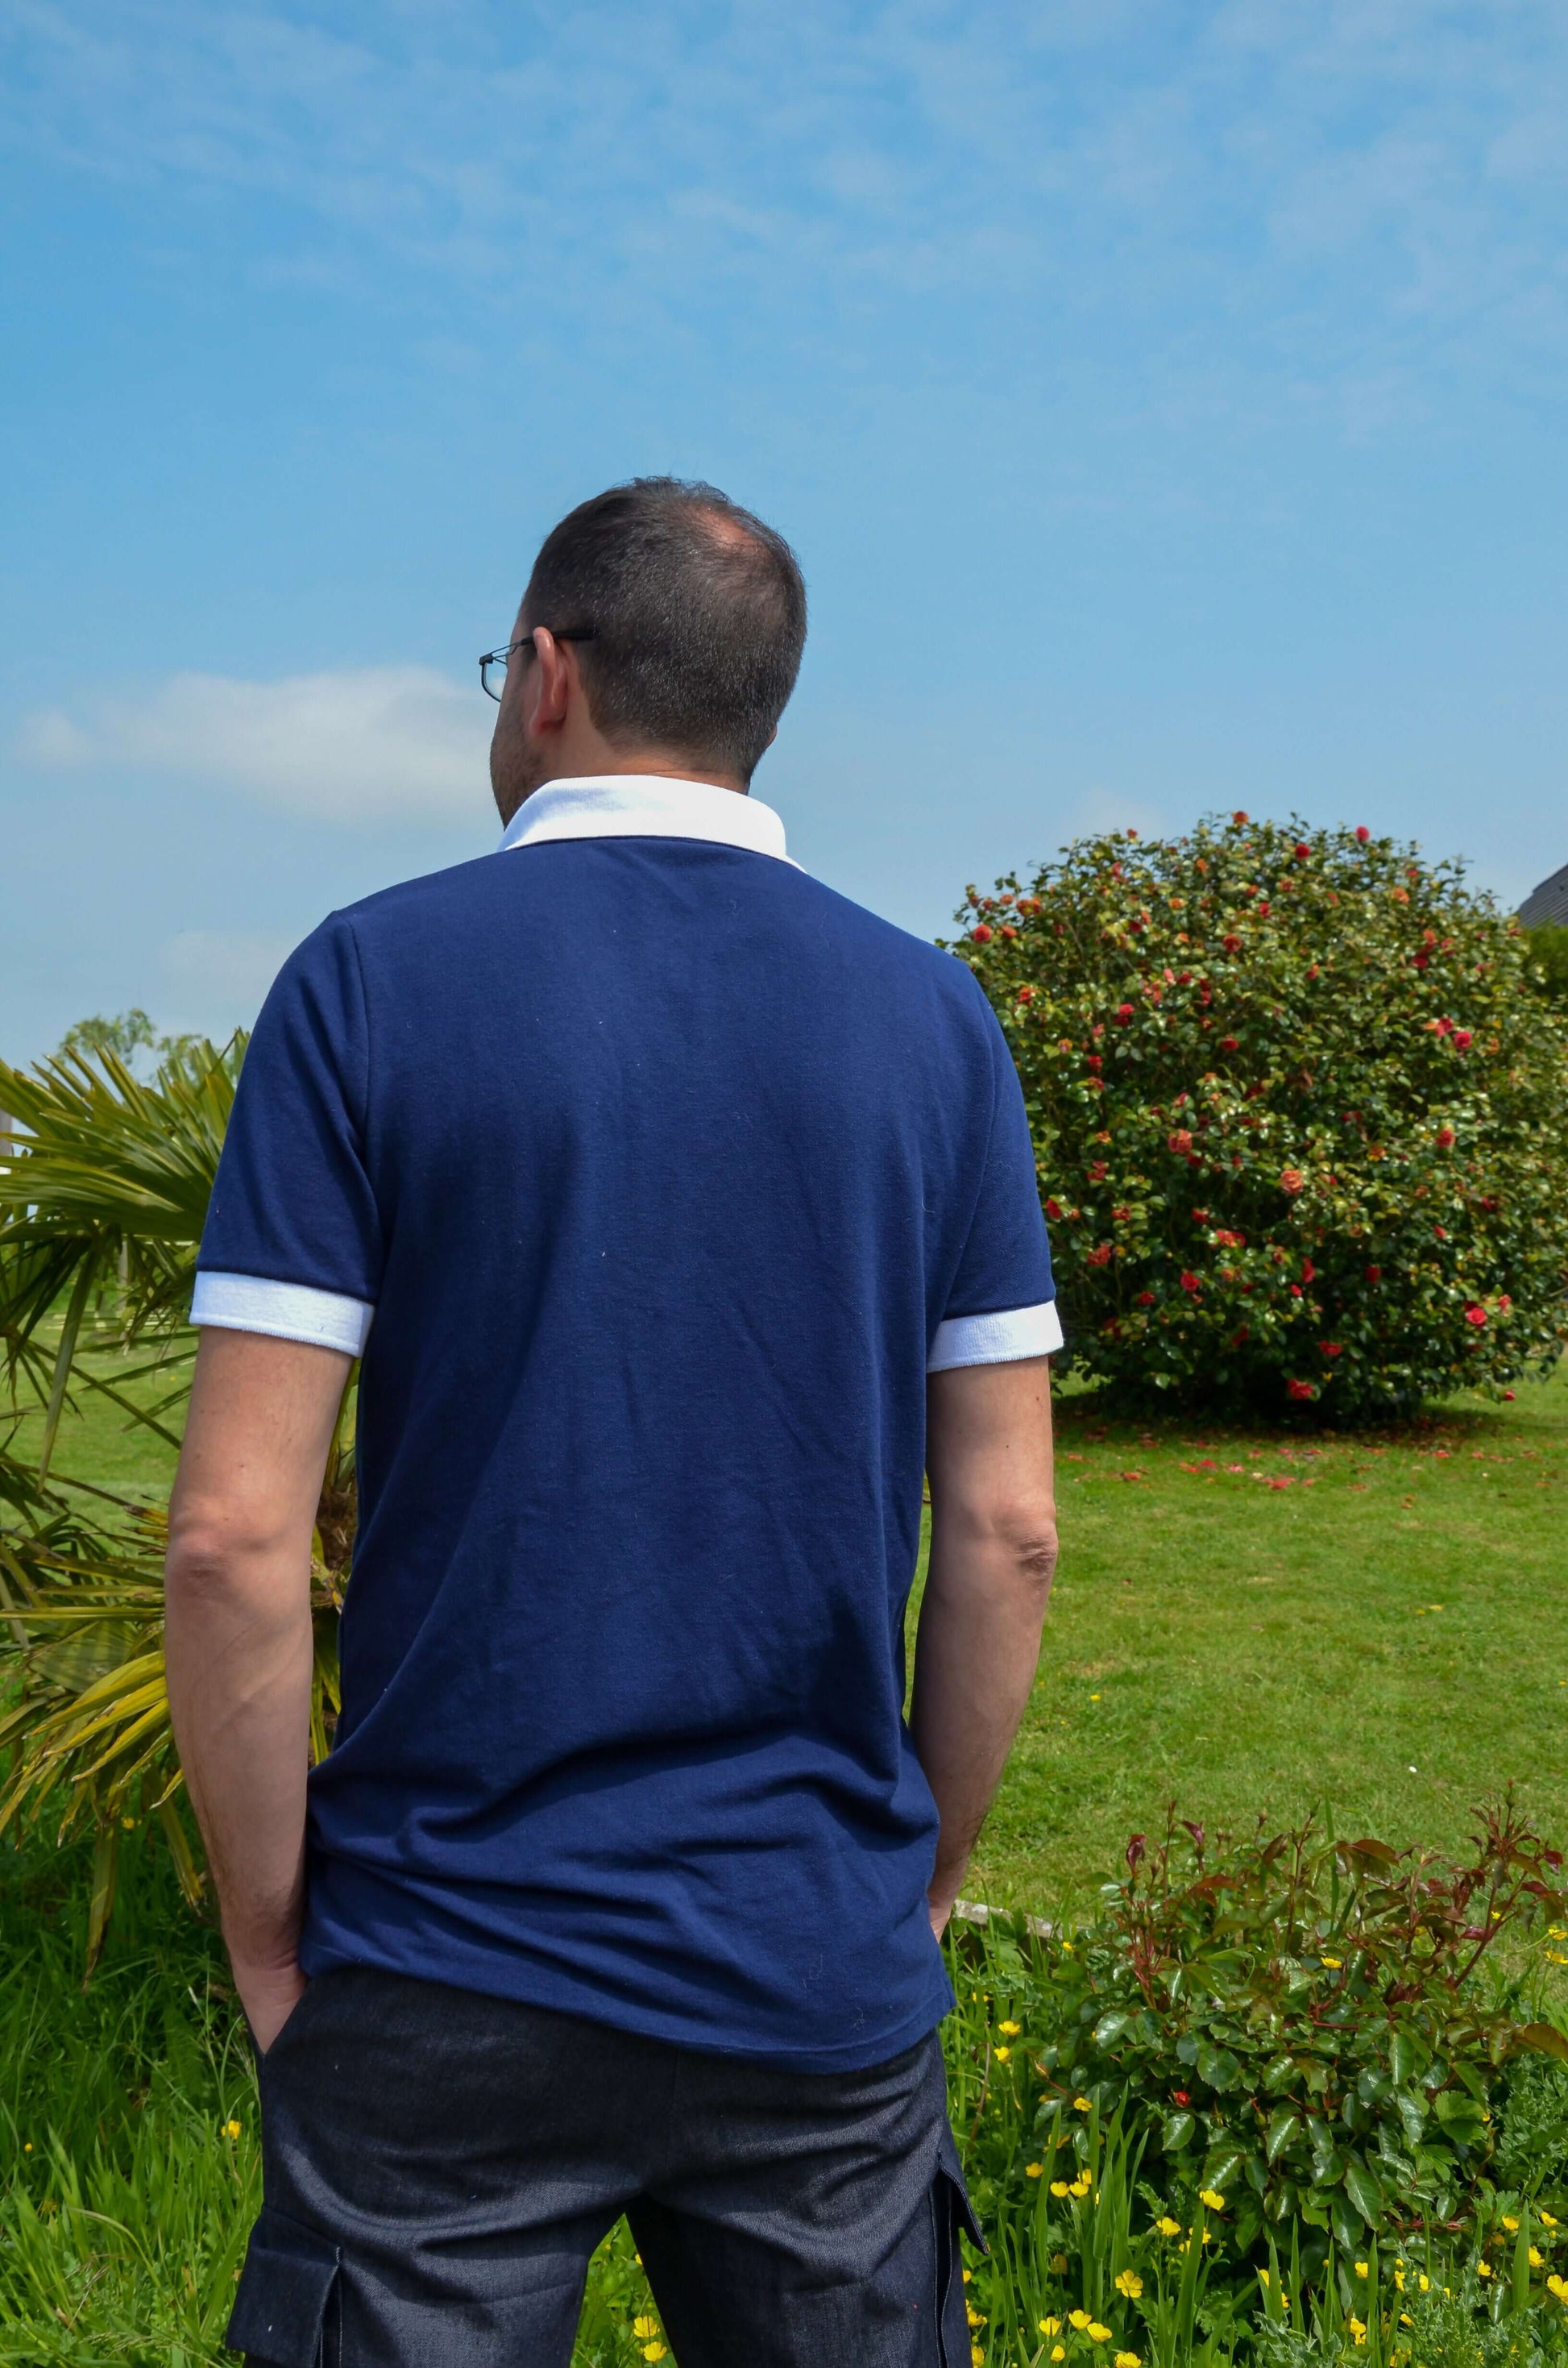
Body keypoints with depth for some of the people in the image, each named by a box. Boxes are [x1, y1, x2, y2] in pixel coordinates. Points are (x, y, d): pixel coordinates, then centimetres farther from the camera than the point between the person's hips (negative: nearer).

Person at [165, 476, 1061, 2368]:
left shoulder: (372, 981, -8)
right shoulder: (934, 1018, 0)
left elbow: (236, 1531, -13)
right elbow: (1005, 1532, 0)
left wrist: (268, 1937, 0)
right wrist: (920, 1885, 12)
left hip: (453, 1987, -2)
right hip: (828, 1992, 3)